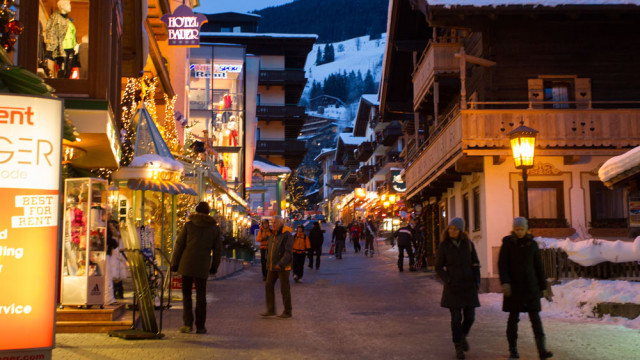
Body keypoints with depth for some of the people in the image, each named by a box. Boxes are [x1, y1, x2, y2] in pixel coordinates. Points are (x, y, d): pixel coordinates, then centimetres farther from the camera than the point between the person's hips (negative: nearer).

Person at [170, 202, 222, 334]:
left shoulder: (189, 225, -1)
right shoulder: (215, 228, 5)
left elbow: (179, 245, -2)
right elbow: (217, 249, 7)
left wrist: (174, 263, 5)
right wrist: (214, 267, 17)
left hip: (187, 264, -1)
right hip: (203, 266, 1)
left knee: (186, 294, 9)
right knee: (201, 296, 8)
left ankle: (188, 324, 2)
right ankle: (200, 326, 10)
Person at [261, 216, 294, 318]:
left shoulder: (287, 235, -13)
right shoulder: (272, 235, 12)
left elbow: (288, 252, -20)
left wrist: (280, 264, -28)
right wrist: (268, 263, 16)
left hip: (283, 267, -8)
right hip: (272, 267, 8)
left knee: (284, 289, 0)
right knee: (269, 286, 4)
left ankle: (287, 312, 10)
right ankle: (271, 310, 10)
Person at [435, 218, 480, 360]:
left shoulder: (468, 244, 1)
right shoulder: (443, 246, -5)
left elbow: (475, 264, 8)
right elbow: (439, 268, -2)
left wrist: (477, 281, -1)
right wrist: (449, 281, -13)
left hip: (468, 285, 2)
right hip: (453, 287, -2)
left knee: (470, 317, 3)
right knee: (456, 317, -3)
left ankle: (462, 336, 33)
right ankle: (458, 348, 10)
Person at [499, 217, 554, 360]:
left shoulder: (532, 244, 5)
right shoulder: (507, 243, -2)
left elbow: (539, 267, 10)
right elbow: (502, 264, -8)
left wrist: (543, 288, 8)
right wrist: (504, 282, -23)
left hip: (530, 286, 2)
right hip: (513, 286, -1)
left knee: (535, 316, -7)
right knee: (513, 317, 2)